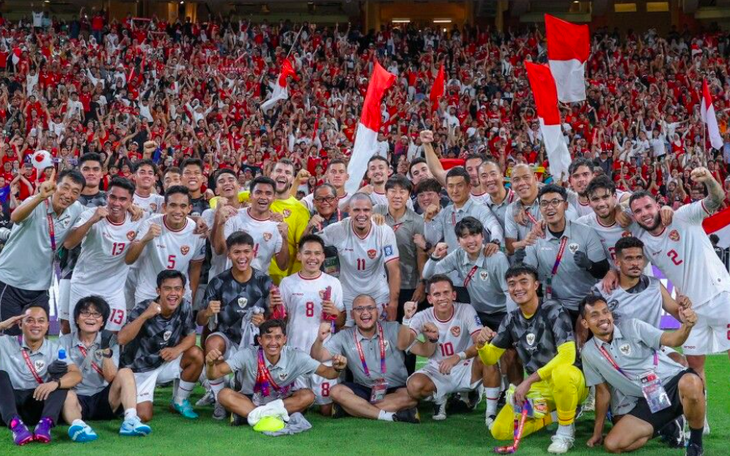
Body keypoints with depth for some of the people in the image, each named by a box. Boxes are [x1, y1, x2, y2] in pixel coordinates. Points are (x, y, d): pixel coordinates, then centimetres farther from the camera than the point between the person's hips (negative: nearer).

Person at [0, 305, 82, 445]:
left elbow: (76, 375, -12)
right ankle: (15, 424, -47)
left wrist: (55, 383, -34)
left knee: (61, 374, -14)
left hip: (38, 404, 1)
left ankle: (45, 424, -38)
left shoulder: (55, 349, 3)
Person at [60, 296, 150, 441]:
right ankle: (77, 424, -64)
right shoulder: (64, 342, 6)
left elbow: (111, 378, -3)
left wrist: (106, 351, -16)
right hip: (79, 399, -2)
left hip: (105, 400, 2)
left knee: (125, 373, -21)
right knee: (67, 395, -34)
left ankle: (130, 420, -40)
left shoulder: (109, 342, 9)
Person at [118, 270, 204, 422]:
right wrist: (145, 315, -45)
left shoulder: (184, 307, -11)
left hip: (165, 362, 4)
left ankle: (180, 401, 3)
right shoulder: (143, 309, -24)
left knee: (196, 355, -20)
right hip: (140, 369, -4)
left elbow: (191, 336, 0)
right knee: (144, 416, -18)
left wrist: (178, 349, -22)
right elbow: (122, 339, -35)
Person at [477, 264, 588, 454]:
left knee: (561, 373, -42)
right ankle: (557, 415, 7)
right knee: (500, 431, -11)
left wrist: (528, 381, -31)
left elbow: (567, 354, -28)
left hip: (570, 382, -6)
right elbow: (490, 359, 5)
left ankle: (566, 431, -17)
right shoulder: (511, 319, 1)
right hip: (537, 387, 6)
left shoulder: (553, 310, -17)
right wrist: (481, 344, -20)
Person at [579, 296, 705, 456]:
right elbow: (602, 391, 13)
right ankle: (667, 426, 9)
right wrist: (597, 432, 15)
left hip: (673, 382, -4)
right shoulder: (589, 353, 5)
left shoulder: (632, 326, -5)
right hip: (646, 402, 4)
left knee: (691, 384, -40)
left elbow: (672, 340, -14)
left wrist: (687, 325, -36)